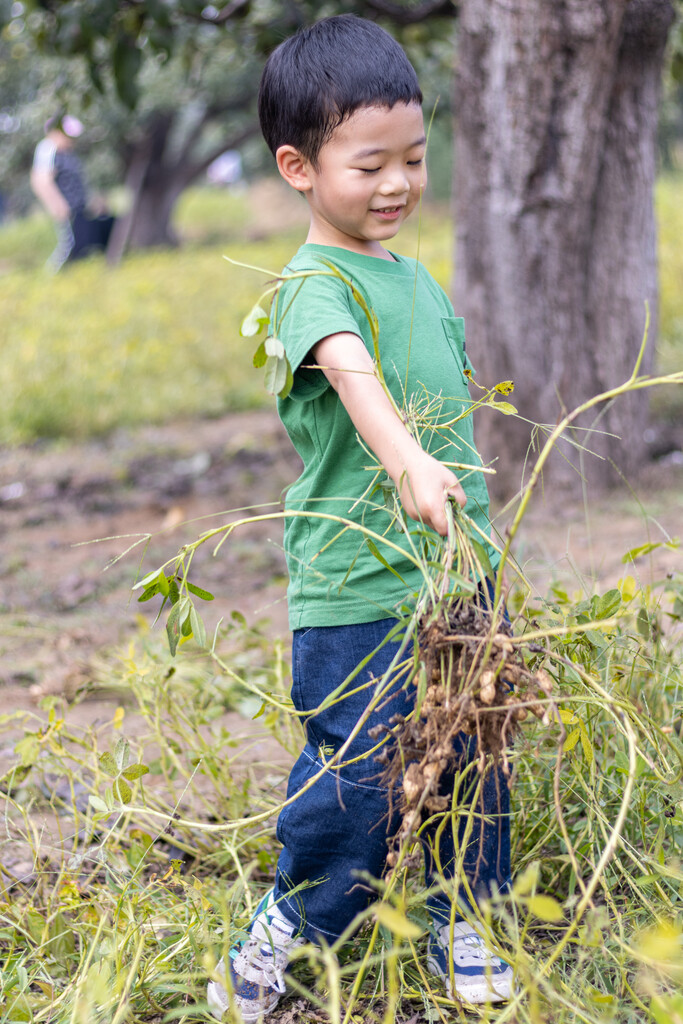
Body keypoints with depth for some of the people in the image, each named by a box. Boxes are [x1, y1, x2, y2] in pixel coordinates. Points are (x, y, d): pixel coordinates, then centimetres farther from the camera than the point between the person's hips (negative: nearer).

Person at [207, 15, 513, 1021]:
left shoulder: (416, 277, 13)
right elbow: (351, 374, -33)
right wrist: (408, 461, -52)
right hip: (357, 588, -7)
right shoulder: (314, 282, -12)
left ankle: (461, 924, 32)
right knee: (357, 772, -4)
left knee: (470, 757, 14)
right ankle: (282, 934, 18)